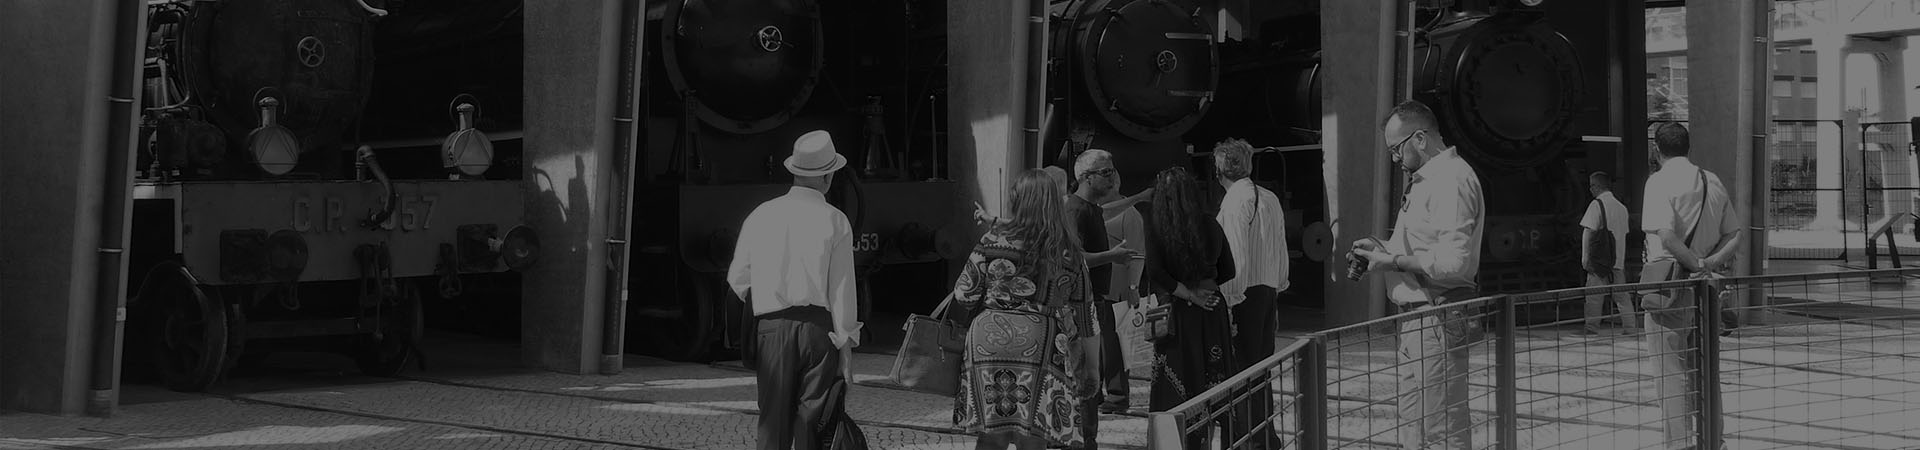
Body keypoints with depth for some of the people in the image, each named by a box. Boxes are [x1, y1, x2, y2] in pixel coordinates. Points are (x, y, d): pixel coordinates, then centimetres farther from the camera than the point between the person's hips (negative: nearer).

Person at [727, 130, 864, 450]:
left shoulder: (761, 215, 7)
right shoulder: (835, 222, -2)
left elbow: (738, 278, 9)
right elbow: (841, 290, -3)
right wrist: (846, 343, 1)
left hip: (772, 328, 3)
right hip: (818, 326, -2)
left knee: (773, 423, 6)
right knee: (814, 424, 0)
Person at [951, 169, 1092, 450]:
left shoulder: (995, 239, 1)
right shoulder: (1070, 252, 6)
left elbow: (964, 294, 3)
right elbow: (1079, 312, 11)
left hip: (988, 339, 0)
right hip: (1039, 343, 0)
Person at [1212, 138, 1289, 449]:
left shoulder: (1235, 201, -12)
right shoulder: (1271, 199, 12)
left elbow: (1236, 258, -18)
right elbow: (1281, 252, 17)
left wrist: (1230, 304, -17)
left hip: (1244, 295, -8)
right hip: (1269, 290, 8)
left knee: (1244, 368, -6)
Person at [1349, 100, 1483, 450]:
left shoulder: (1452, 180, -16)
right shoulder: (1426, 180, 18)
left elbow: (1453, 261, -25)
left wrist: (1392, 261, -16)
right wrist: (1383, 249, 11)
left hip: (1435, 321, -11)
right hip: (1420, 318, 11)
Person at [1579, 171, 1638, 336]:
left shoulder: (1597, 204, -9)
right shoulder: (1621, 207, 12)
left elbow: (1588, 231, -14)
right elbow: (1623, 233, 17)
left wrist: (1585, 256, -12)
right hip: (1619, 259, 7)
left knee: (1594, 296, -3)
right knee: (1621, 296, 11)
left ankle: (1592, 328, -5)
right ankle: (1631, 326, 9)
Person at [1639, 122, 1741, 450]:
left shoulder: (1660, 181, -9)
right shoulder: (1713, 182, 12)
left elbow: (1667, 236, -21)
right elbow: (1734, 235, 10)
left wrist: (1697, 264, -14)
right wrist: (1712, 262, -3)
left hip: (1670, 284, -6)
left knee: (1671, 373, -3)